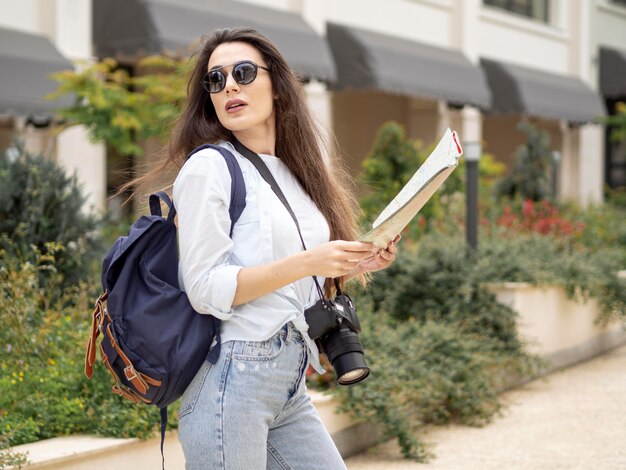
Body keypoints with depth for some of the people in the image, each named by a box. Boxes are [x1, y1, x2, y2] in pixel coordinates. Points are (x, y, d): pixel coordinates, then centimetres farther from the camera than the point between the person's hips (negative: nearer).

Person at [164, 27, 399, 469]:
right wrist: (306, 263, -22)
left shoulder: (297, 172, 14)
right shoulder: (210, 166, -6)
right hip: (234, 378, -7)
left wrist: (356, 264, 4)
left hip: (292, 389, 7)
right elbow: (206, 288, -14)